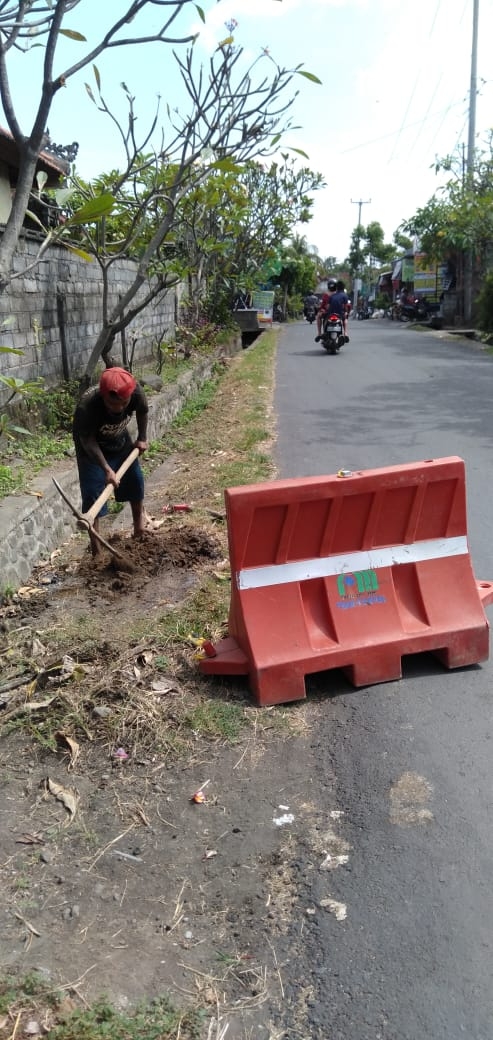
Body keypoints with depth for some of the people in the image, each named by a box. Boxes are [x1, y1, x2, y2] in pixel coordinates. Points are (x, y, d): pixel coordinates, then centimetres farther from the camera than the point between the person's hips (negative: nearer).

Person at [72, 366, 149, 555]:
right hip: (92, 447, -4)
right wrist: (107, 469, -32)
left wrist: (142, 438, 5)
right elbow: (88, 441, -27)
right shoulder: (87, 406, -40)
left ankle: (139, 517, 44)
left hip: (120, 440, 4)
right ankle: (95, 546, 0)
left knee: (135, 479, 15)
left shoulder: (136, 393, -29)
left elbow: (142, 412, -5)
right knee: (93, 492, -9)